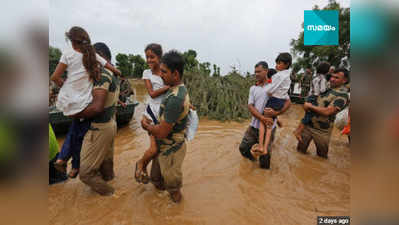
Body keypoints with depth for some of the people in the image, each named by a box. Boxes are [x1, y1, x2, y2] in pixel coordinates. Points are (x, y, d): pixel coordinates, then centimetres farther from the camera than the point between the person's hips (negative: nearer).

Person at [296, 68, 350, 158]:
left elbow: (327, 112, -25)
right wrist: (306, 105, 2)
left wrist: (310, 106, -16)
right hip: (308, 124, 6)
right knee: (300, 150, 14)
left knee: (321, 155, 15)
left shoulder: (342, 95, -16)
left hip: (322, 130, -5)